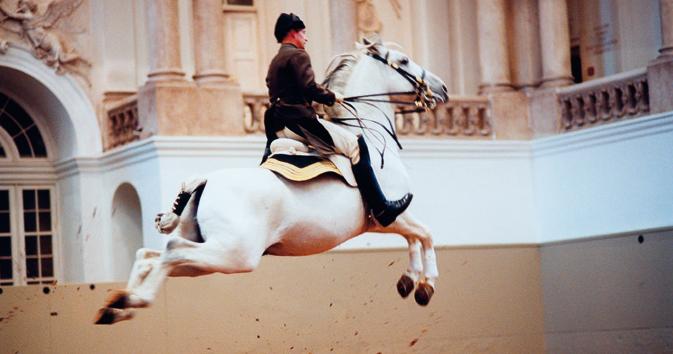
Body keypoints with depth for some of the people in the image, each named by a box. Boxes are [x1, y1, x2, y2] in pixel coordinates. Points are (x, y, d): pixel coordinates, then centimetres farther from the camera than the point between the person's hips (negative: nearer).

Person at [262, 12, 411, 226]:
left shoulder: (275, 62, 24)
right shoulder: (297, 55, -5)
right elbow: (309, 88, -18)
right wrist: (332, 97, -3)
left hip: (278, 127, 10)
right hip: (300, 119, -10)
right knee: (355, 145, -11)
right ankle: (380, 209, -16)